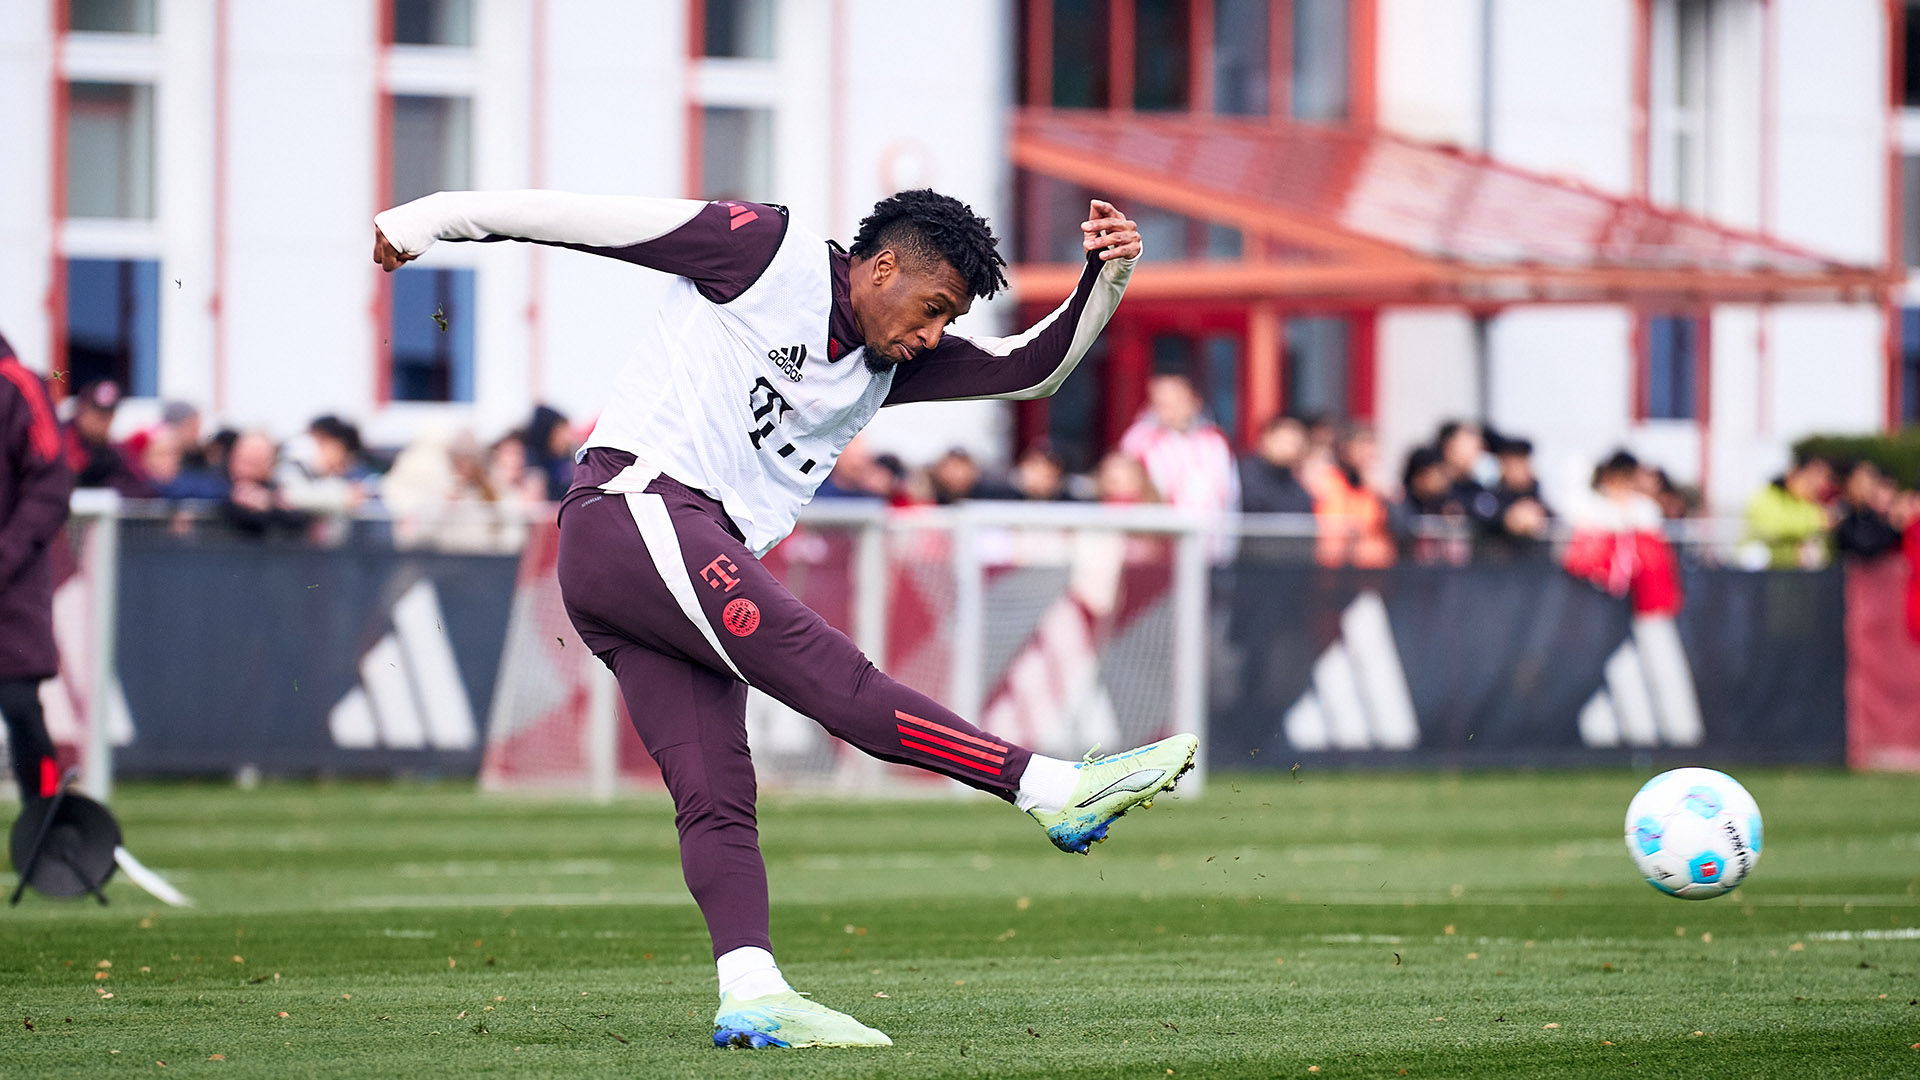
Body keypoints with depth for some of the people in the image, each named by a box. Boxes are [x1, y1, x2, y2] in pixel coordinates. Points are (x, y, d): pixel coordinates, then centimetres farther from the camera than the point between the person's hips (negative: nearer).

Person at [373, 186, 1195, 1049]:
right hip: (635, 505, -10)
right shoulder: (768, 253, 0)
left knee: (717, 798, -6)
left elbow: (1030, 369, 23)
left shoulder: (886, 366, 23)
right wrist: (435, 218, -2)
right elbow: (594, 218, -1)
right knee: (831, 677, -18)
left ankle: (751, 996, -17)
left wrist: (1106, 279, 8)